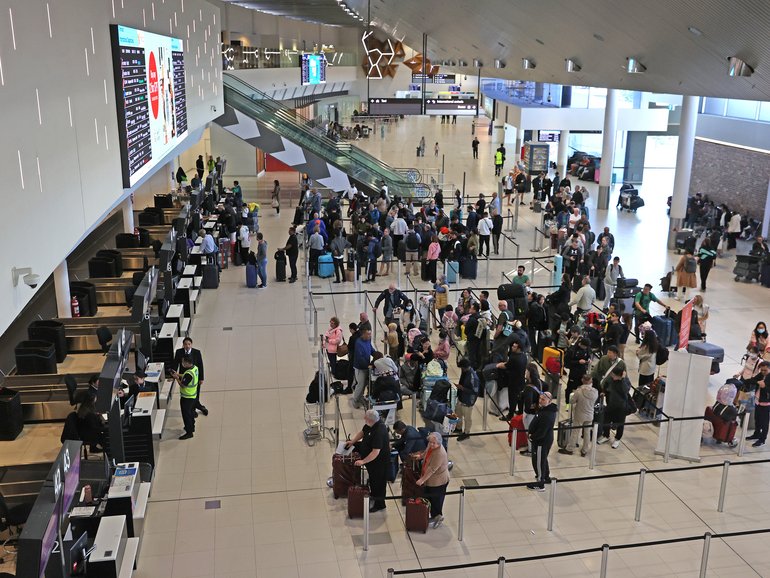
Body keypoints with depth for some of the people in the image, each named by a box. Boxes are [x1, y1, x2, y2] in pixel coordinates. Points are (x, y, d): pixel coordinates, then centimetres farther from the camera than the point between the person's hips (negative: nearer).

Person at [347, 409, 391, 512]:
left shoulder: (379, 432, -37)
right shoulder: (370, 425, -9)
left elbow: (376, 452, -37)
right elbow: (362, 432, 12)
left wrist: (363, 461, -32)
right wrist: (352, 441, 5)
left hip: (379, 462, -9)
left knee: (377, 482, 9)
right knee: (372, 480, 25)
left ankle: (379, 504, 28)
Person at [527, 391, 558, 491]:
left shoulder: (547, 415, -32)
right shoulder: (543, 409, 0)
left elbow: (541, 432, -29)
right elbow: (535, 422, 12)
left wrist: (532, 437, -14)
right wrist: (529, 431, 2)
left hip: (542, 441, -10)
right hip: (545, 440, 10)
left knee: (538, 462, 4)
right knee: (543, 459, 27)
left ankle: (540, 485, 17)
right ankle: (546, 477, 46)